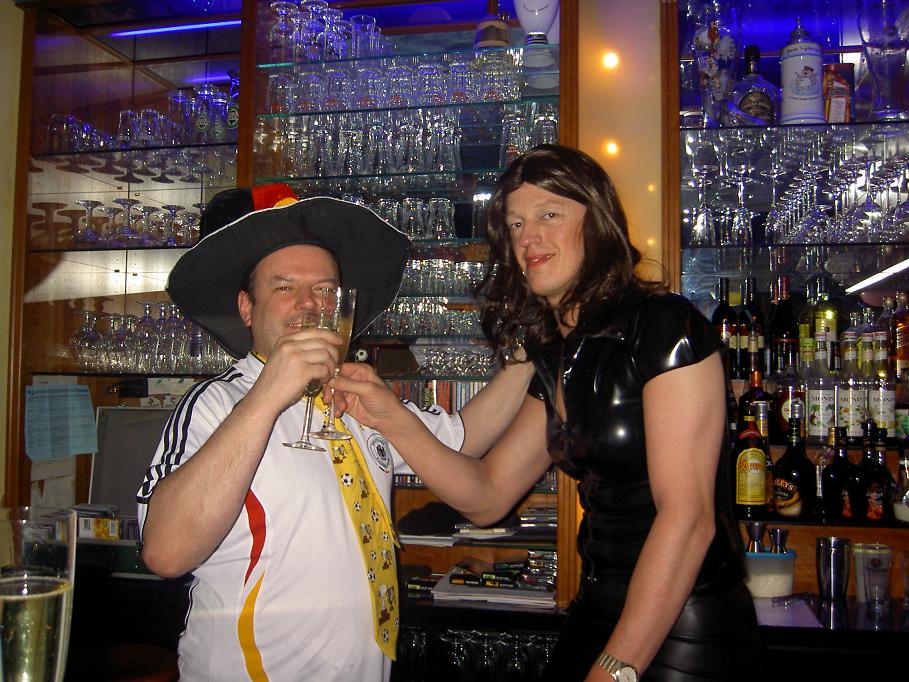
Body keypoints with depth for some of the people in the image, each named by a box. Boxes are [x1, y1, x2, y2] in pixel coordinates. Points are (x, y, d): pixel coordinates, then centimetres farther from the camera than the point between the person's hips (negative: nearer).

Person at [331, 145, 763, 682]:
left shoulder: (664, 325, -16)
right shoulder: (559, 356, 7)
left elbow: (688, 516, -21)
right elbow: (486, 496, 4)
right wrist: (389, 417, -8)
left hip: (684, 633, -7)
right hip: (600, 615, 7)